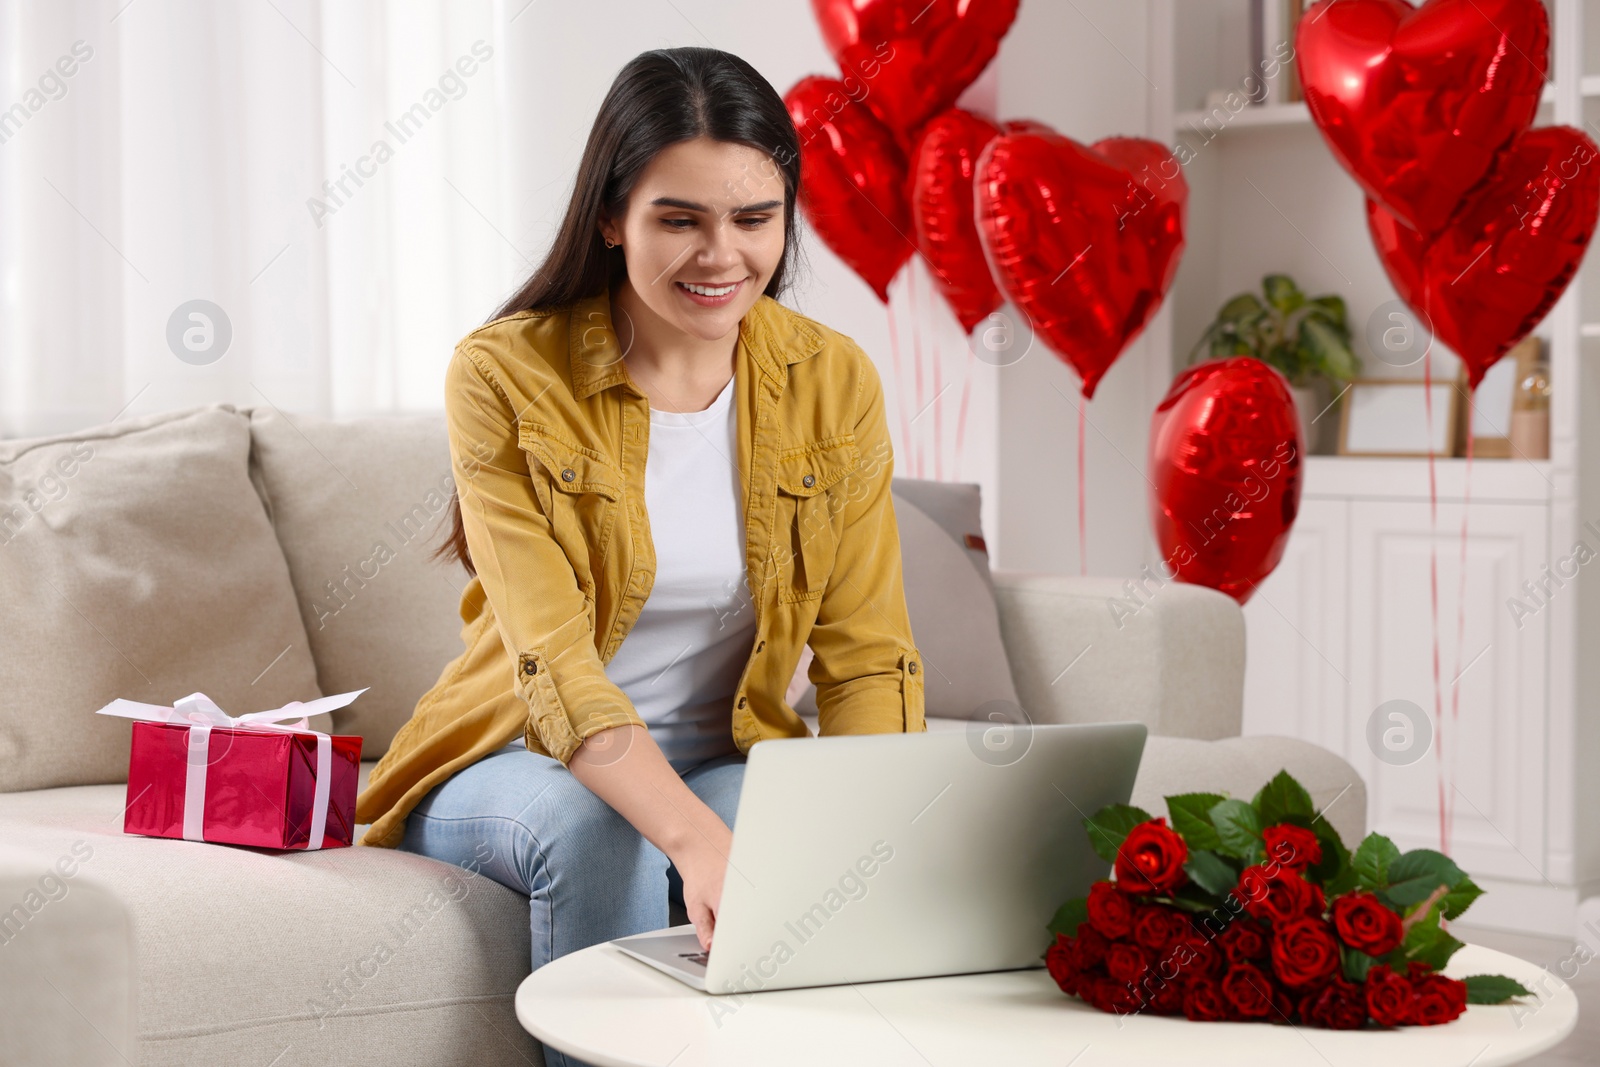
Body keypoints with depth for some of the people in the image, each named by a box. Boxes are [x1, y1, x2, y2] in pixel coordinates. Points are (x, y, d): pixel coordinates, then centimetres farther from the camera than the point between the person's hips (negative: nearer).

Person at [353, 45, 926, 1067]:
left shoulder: (833, 381, -4)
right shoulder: (506, 378, -15)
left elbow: (867, 656, -5)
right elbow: (555, 667, -24)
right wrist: (698, 841, -41)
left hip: (728, 759, 2)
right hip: (527, 761, -2)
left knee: (809, 837, -30)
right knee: (592, 833, -34)